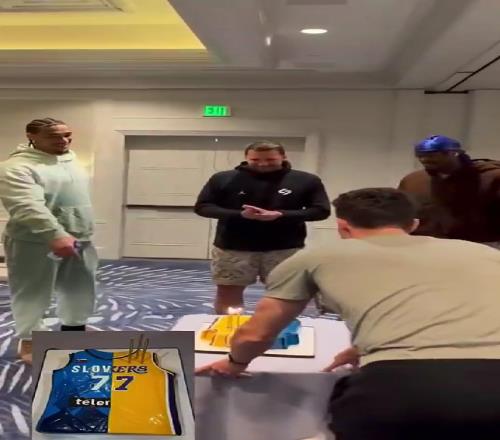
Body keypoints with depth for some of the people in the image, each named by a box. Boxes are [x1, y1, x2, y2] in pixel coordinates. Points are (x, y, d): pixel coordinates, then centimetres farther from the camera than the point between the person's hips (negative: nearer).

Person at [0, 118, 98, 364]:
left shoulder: (70, 161, 12)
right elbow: (27, 206, -30)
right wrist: (56, 235, -39)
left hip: (79, 240, 8)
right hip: (36, 244, -8)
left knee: (81, 288, 17)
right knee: (32, 293, 3)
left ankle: (73, 331, 34)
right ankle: (29, 341, 17)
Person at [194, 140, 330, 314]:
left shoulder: (306, 180, 0)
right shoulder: (223, 178, 1)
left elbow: (321, 210, -1)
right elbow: (202, 207, 0)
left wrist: (280, 215, -17)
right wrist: (239, 214, -17)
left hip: (285, 248, 0)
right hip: (232, 247, 1)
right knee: (227, 291, 6)